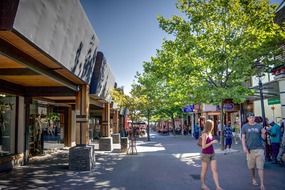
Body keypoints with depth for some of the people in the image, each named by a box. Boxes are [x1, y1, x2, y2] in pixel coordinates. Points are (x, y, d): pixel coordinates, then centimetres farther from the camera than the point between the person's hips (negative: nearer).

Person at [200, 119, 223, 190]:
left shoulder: (210, 133, 5)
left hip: (212, 154, 7)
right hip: (205, 155, -7)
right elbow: (203, 146, -21)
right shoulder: (204, 134, -18)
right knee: (204, 171, 9)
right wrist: (212, 142, -19)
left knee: (214, 170, 3)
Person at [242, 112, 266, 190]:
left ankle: (262, 184, 2)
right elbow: (243, 138, 4)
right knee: (251, 166, 11)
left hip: (259, 148, 0)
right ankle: (253, 179, 32)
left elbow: (263, 138, 8)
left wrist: (263, 133, -13)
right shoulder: (245, 127, 4)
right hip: (250, 149, 0)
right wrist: (244, 147, -7)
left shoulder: (259, 126, 6)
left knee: (260, 167, -2)